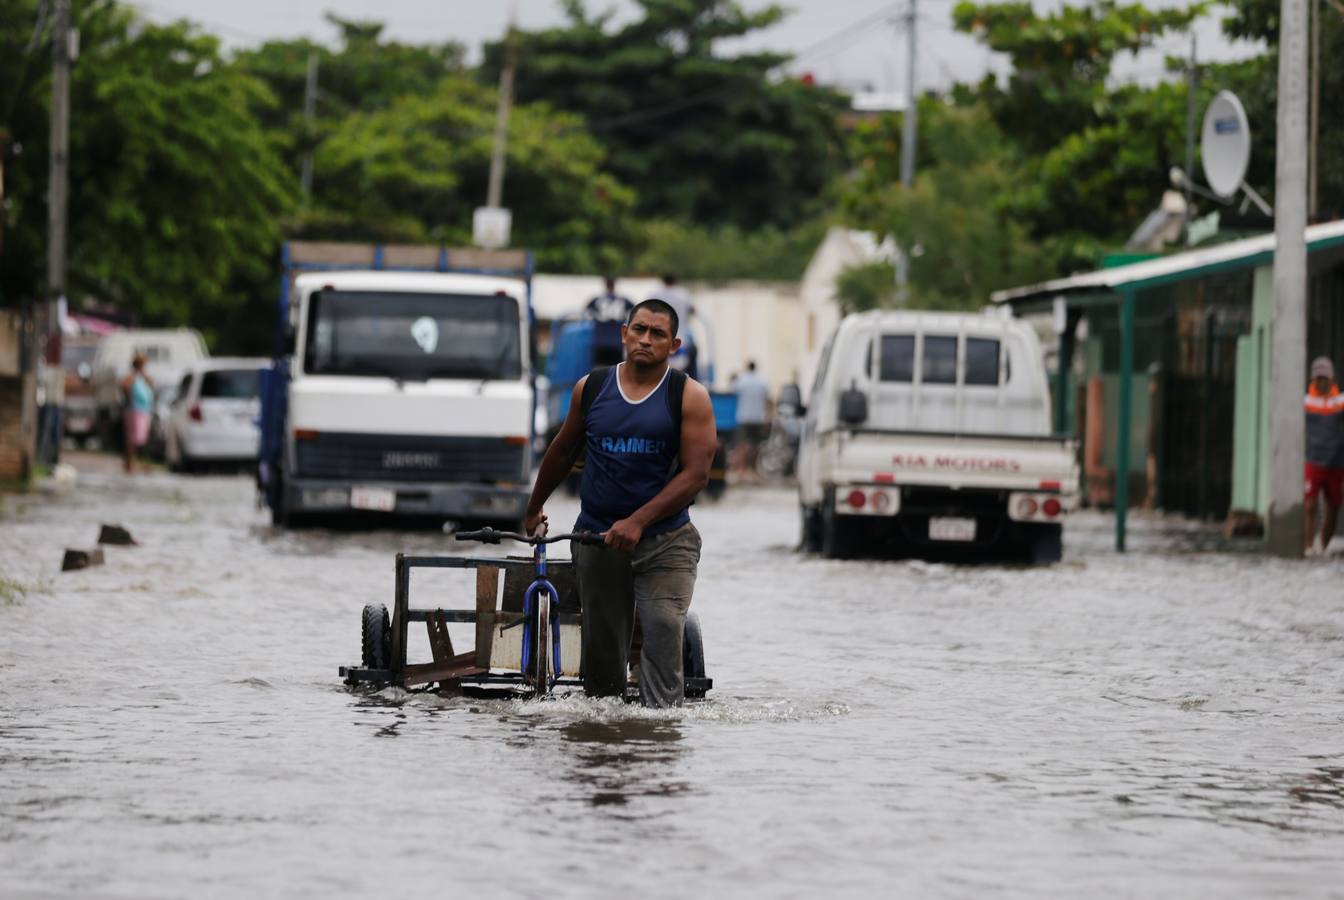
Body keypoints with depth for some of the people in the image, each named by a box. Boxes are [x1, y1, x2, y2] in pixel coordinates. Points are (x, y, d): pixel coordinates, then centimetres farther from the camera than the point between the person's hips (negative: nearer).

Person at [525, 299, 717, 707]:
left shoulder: (690, 397, -3)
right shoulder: (591, 388, 6)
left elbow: (696, 473, -10)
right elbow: (563, 451, 21)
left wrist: (638, 521, -18)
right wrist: (534, 508, 29)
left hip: (665, 540, -3)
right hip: (597, 537, 3)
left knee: (663, 632, -18)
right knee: (602, 645, 4)